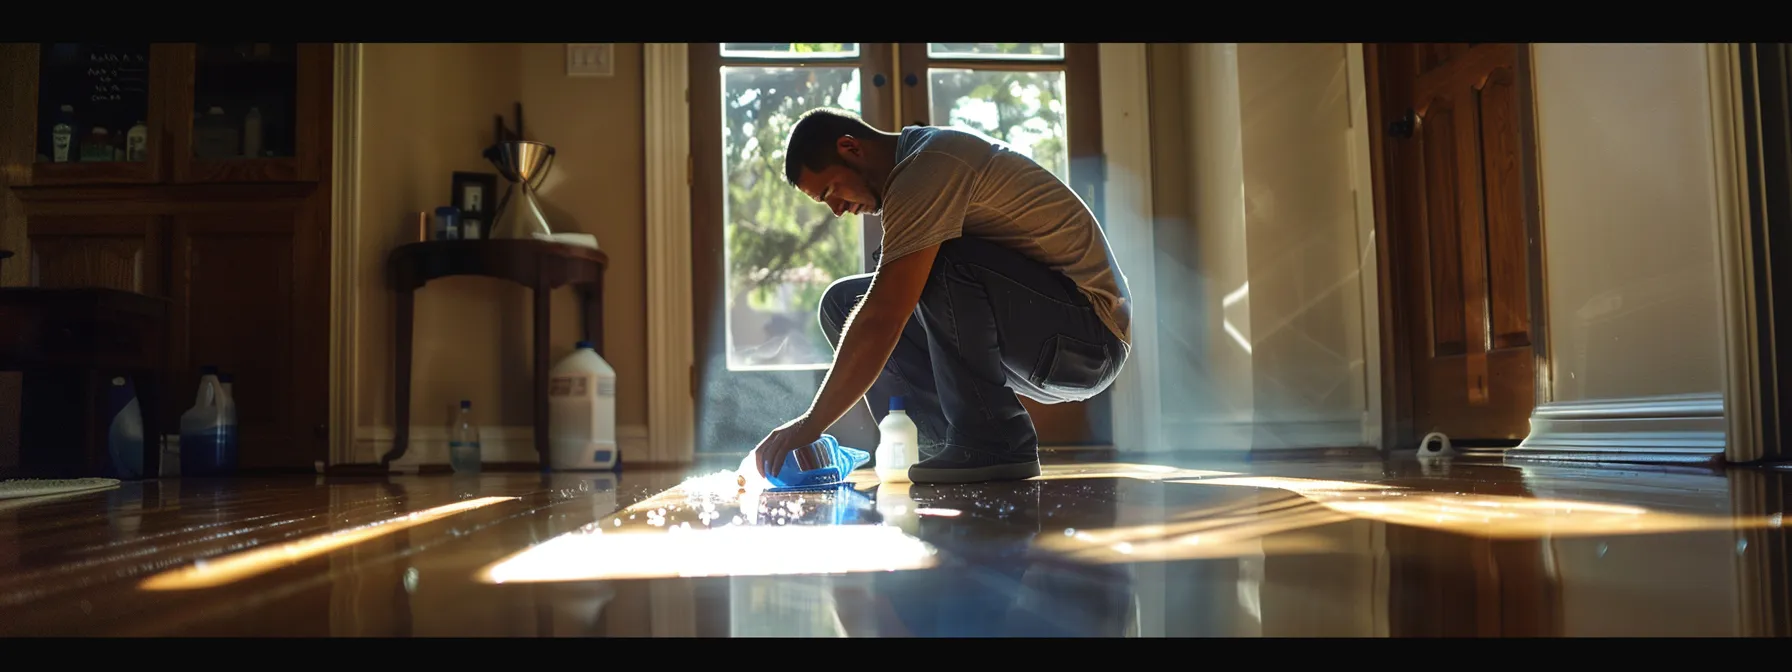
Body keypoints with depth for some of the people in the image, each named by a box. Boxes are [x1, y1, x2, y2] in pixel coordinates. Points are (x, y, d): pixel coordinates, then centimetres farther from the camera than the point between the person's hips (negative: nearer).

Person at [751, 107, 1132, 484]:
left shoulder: (929, 166, -18)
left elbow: (883, 317, -24)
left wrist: (812, 423, -19)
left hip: (1092, 332, -9)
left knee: (938, 263, -34)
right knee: (843, 302, 3)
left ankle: (995, 441, -18)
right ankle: (946, 445, 0)